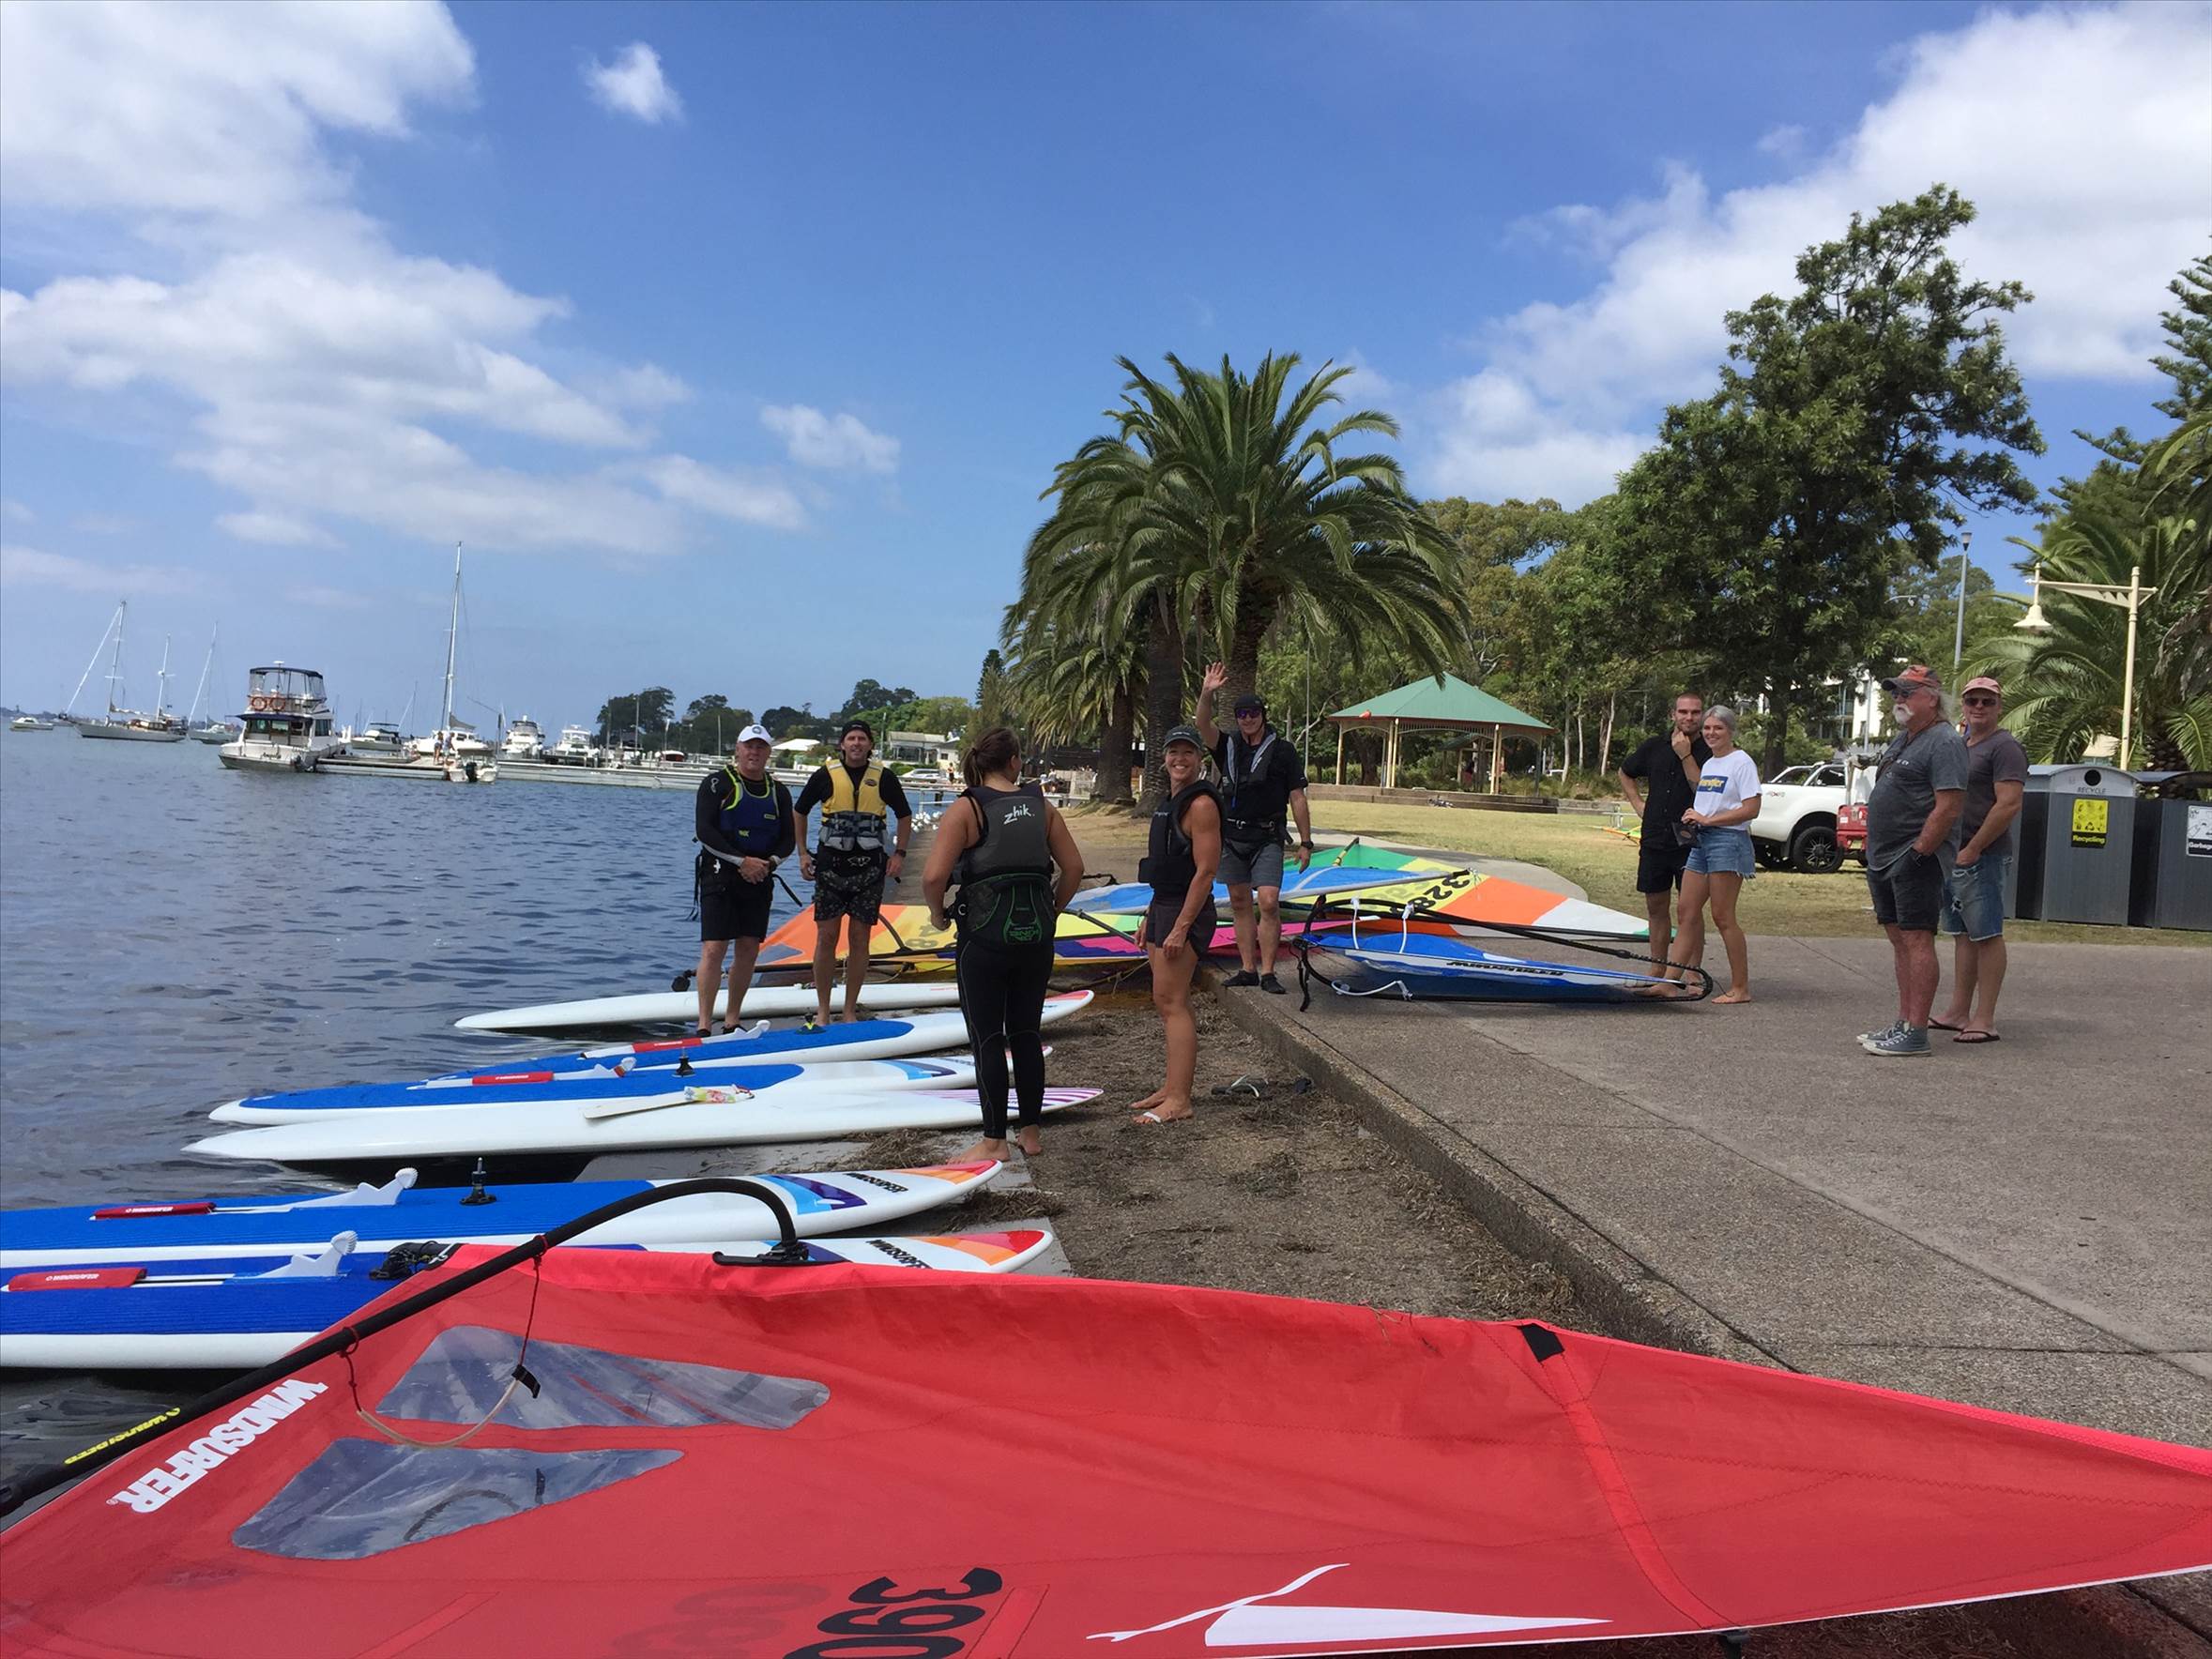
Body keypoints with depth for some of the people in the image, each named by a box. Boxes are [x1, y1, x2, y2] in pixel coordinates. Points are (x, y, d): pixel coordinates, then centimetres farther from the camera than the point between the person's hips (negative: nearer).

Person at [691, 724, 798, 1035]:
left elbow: (789, 839, 11)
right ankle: (704, 1025, -8)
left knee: (749, 951, 6)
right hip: (720, 874, -5)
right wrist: (742, 861, -17)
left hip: (758, 879, 5)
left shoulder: (779, 792, 12)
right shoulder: (717, 783, -3)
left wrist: (770, 862, -10)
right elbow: (704, 831, -12)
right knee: (714, 949, -11)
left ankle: (732, 1022, 16)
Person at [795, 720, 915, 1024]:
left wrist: (899, 854, 4)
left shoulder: (883, 776, 2)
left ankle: (850, 1010, 14)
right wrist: (803, 853, 6)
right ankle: (822, 1011, 10)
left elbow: (905, 816, 14)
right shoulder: (825, 775, 1)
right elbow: (800, 813, 13)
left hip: (869, 868, 0)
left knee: (859, 939, 3)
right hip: (830, 863, 0)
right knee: (826, 937, -1)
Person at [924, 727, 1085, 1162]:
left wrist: (938, 912, 1)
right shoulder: (1040, 805, 4)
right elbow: (1074, 868, 4)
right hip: (1036, 936, 4)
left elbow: (934, 875, -17)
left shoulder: (966, 809, -7)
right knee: (1027, 1032, 15)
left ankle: (994, 1141, 9)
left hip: (984, 935, -4)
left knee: (987, 1038, 5)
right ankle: (1031, 1133, 22)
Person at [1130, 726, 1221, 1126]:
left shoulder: (1201, 804, -15)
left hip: (1187, 911, -10)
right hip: (1163, 906, 10)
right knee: (1166, 1001, 14)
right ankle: (1173, 1086, 24)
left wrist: (1180, 928, -22)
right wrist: (1150, 917, 21)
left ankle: (1179, 1101, -9)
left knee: (1172, 1002, -11)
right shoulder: (1171, 801, 16)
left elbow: (1205, 871, -20)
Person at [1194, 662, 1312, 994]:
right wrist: (1207, 695, -30)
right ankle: (1247, 969, 16)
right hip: (1232, 838, 4)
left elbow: (1297, 798, 0)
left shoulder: (1282, 751, -1)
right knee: (1240, 904, 9)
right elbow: (1204, 727, -12)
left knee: (1269, 903, -14)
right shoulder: (1228, 746, 7)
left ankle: (1267, 972, -8)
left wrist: (1305, 842, -3)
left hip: (1267, 839, -4)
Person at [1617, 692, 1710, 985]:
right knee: (1655, 908, 10)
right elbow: (1625, 774, 25)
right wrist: (1638, 805, 13)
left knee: (1690, 909, -5)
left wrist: (1686, 755, -17)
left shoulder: (1708, 752, -4)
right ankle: (1658, 974, 18)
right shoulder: (1654, 747, 8)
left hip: (1690, 842, -4)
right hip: (1654, 840, 4)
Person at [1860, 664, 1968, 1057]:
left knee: (1917, 940, -10)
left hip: (1916, 861, -10)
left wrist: (1919, 851, -20)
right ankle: (1903, 1022, 18)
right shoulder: (1901, 739, 18)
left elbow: (1950, 806, -20)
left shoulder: (1944, 742, -12)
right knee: (1900, 939, 12)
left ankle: (1915, 1033, -10)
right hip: (1885, 859, 10)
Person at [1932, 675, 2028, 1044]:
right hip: (1953, 857, 9)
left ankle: (1984, 1020, -4)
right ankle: (1958, 1012, 17)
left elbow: (2009, 804, -19)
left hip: (1982, 858, -9)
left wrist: (1972, 849, -18)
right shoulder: (1961, 745, 19)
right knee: (1962, 934, 12)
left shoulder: (2005, 747, -9)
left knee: (1986, 935, -6)